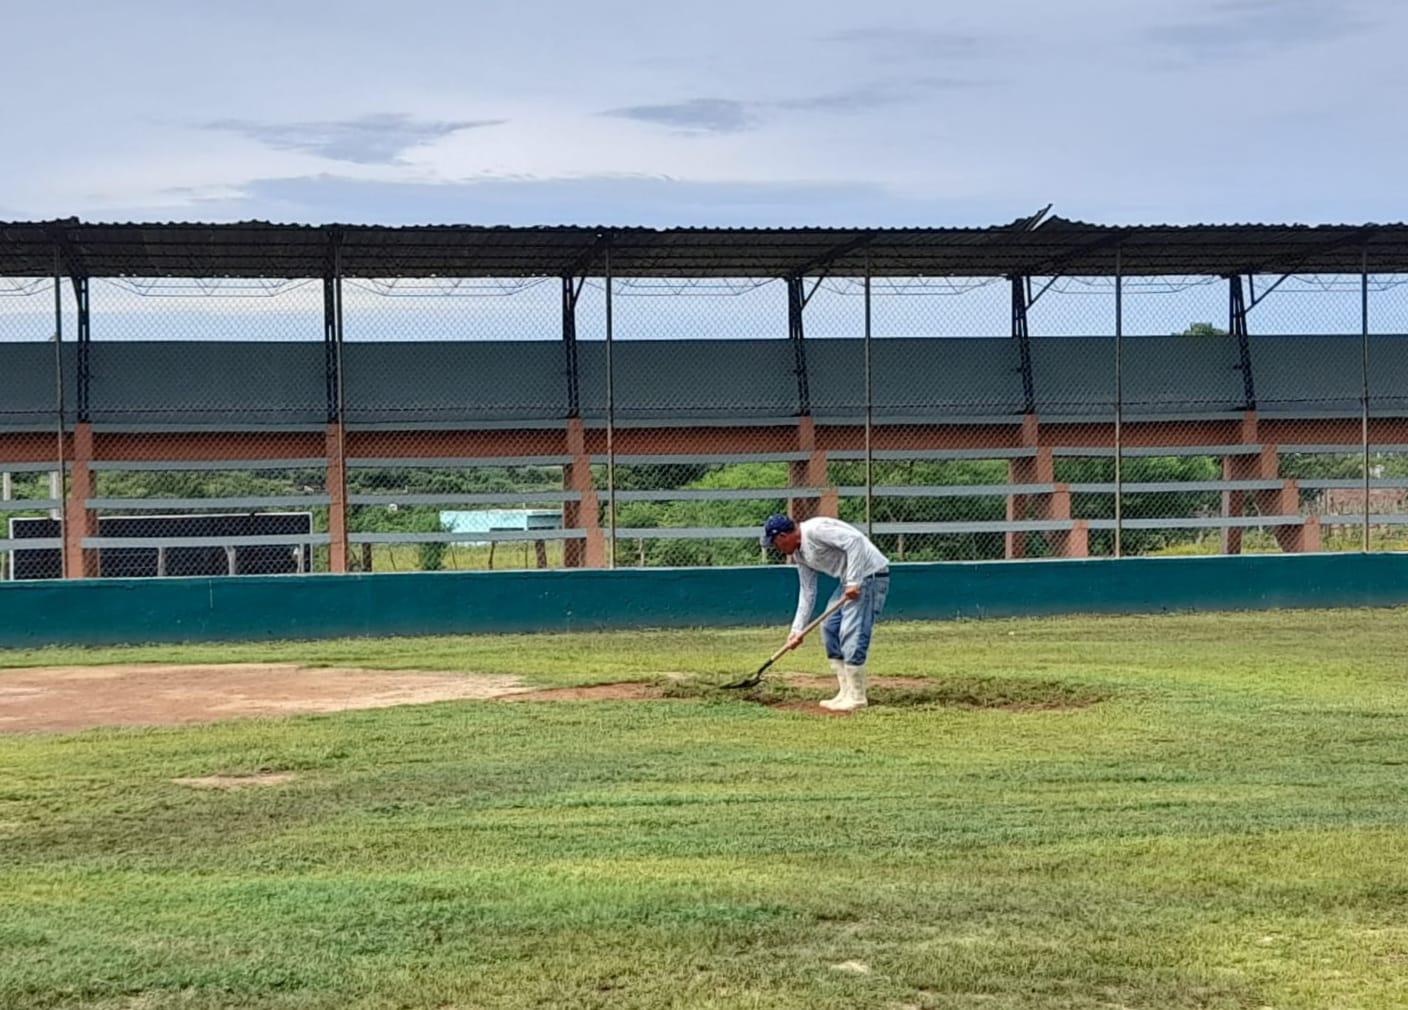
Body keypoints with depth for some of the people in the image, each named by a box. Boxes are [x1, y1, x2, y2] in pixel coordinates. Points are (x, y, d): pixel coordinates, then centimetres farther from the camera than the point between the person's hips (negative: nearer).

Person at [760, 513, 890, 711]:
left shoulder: (815, 530, -20)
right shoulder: (799, 554, 11)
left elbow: (854, 540, -28)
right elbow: (807, 592, 16)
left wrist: (853, 581, -29)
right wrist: (798, 628, 14)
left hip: (869, 575, -10)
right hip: (850, 581, 10)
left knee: (851, 634, -14)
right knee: (829, 629, 11)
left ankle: (856, 698, -7)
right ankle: (845, 693, 16)